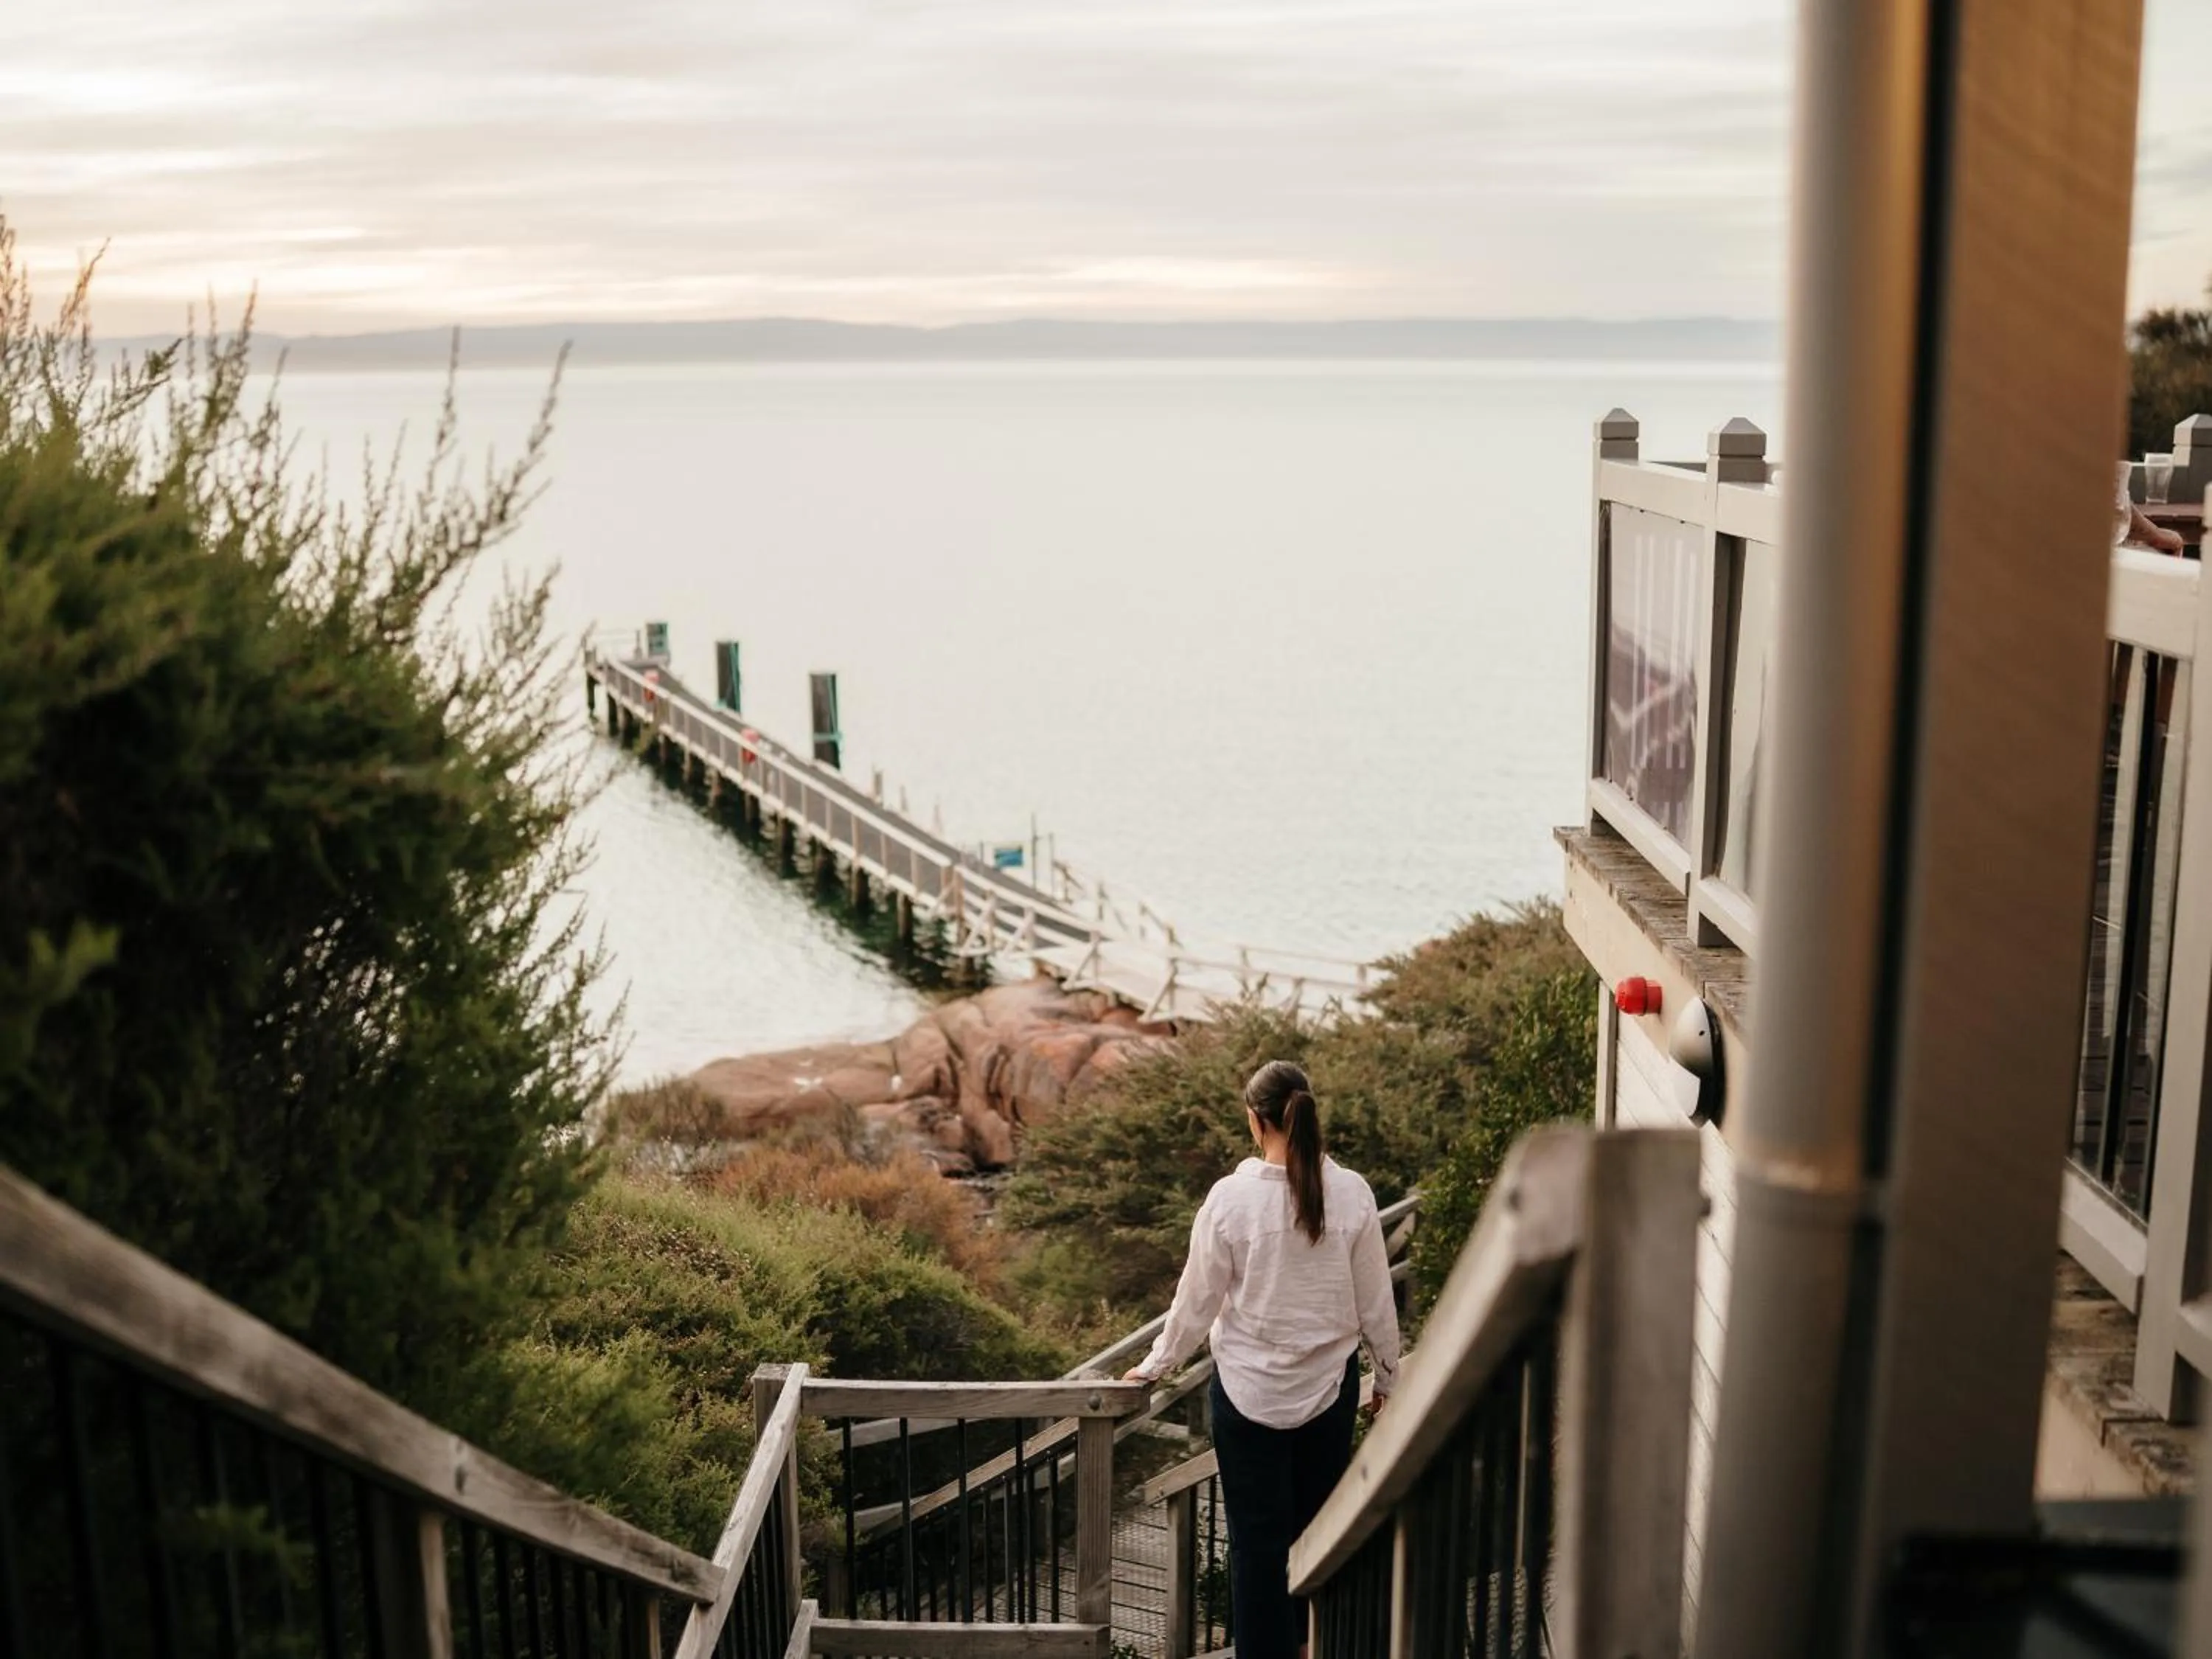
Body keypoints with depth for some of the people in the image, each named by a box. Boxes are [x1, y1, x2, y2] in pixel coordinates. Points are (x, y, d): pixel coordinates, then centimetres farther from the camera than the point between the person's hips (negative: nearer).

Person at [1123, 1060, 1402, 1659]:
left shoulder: (1232, 1196, -15)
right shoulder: (1351, 1194, -10)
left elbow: (1199, 1299, -7)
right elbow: (1374, 1300, -2)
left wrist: (1155, 1366, 8)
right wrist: (1388, 1374, 14)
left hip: (1250, 1387, -2)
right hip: (1329, 1384, 2)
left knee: (1258, 1534, 8)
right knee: (1318, 1519, 18)